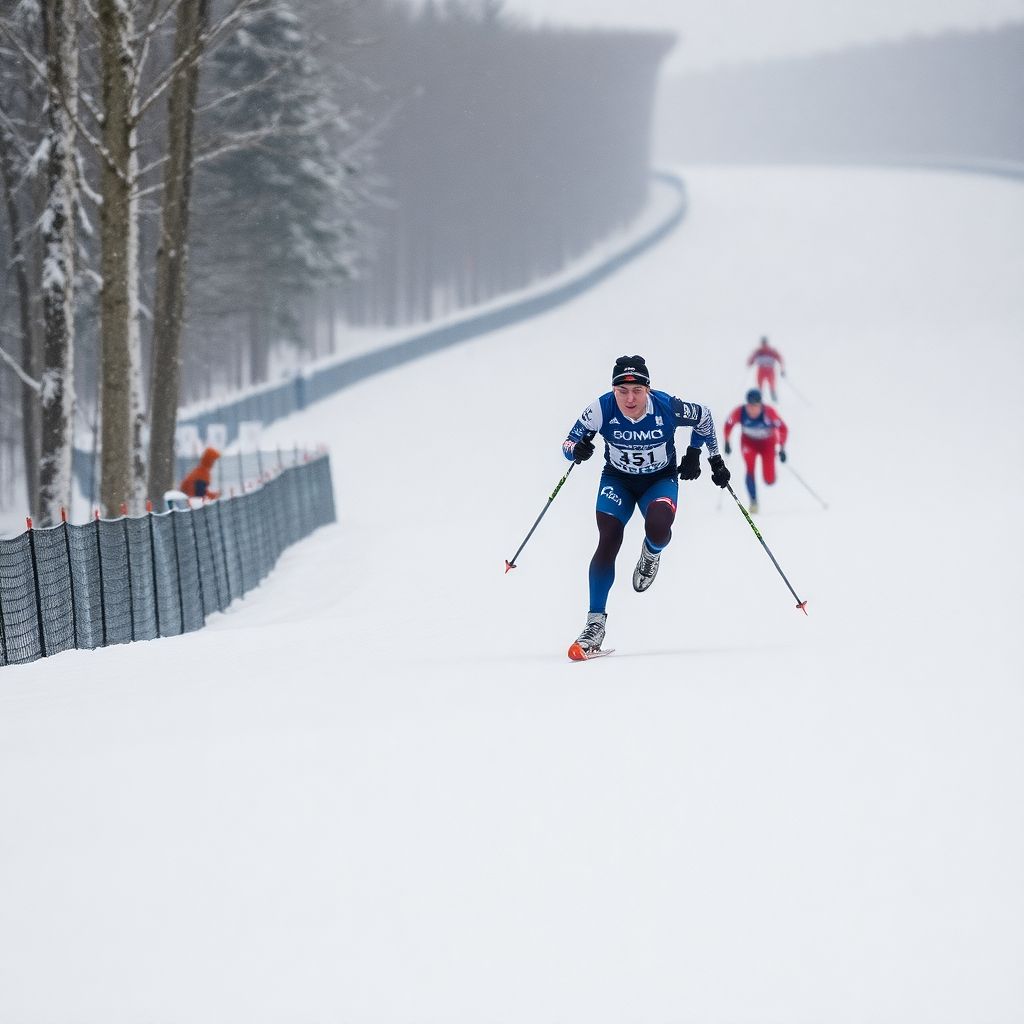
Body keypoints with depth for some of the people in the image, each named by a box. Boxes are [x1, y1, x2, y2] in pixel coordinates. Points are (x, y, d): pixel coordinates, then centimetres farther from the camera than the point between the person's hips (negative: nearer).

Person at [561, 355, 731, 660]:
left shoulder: (667, 407, -26)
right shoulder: (601, 409, -25)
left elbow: (704, 417, -4)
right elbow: (569, 444, -15)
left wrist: (695, 453, 0)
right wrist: (577, 449, -37)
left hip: (661, 479, -1)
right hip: (617, 480, 1)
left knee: (658, 528, -30)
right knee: (608, 541, -17)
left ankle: (651, 555, 11)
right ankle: (595, 624, -11)